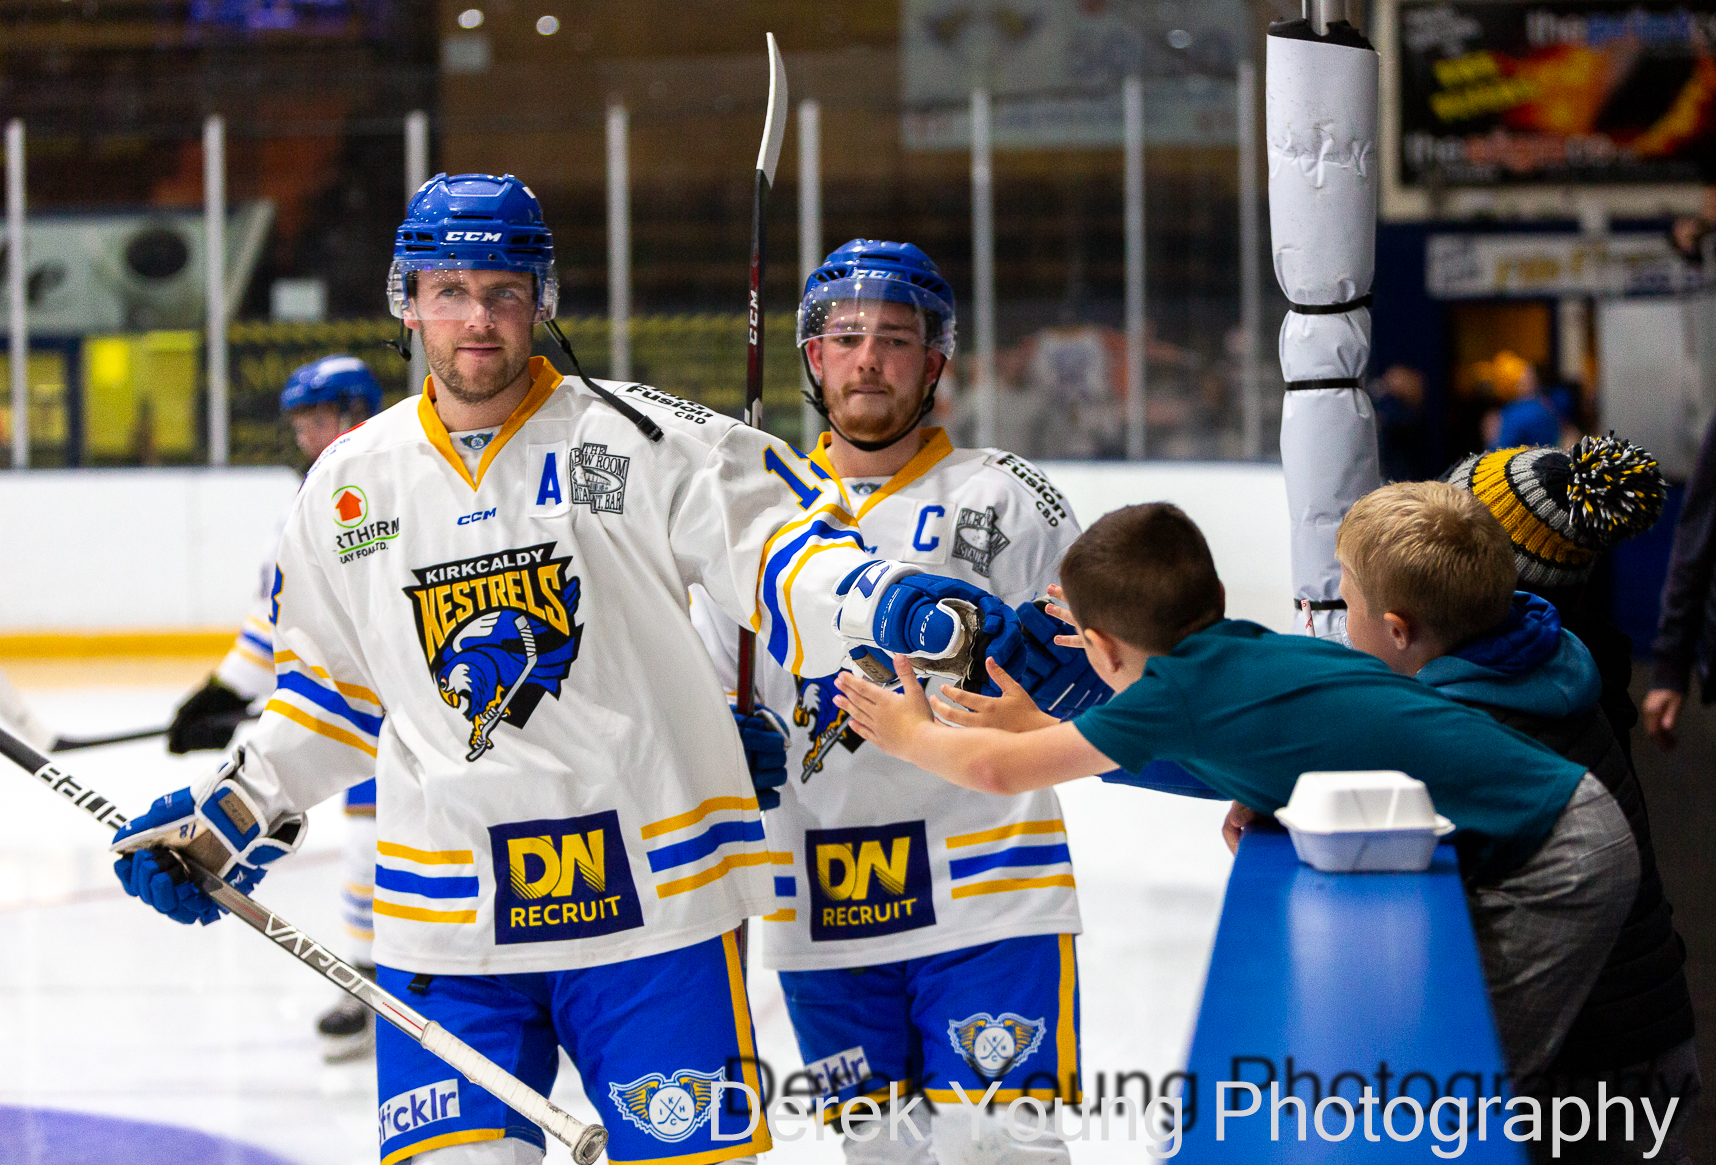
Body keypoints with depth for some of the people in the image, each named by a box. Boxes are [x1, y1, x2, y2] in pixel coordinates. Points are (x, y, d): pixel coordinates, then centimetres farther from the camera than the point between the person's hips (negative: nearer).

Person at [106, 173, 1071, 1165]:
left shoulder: (642, 441, -3)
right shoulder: (351, 486, 10)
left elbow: (784, 555, -8)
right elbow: (332, 689, 21)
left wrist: (908, 608, -27)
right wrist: (228, 817, 15)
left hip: (654, 894, -2)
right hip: (449, 922, 3)